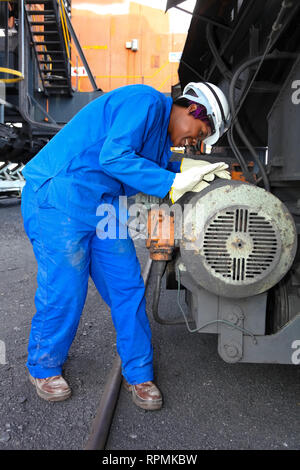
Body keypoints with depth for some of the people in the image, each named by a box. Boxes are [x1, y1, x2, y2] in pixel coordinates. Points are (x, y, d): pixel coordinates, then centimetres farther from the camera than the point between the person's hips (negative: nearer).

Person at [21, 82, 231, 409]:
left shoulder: (161, 135, 19)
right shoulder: (146, 101, -12)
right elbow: (114, 156, -23)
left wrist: (190, 172, 7)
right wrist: (173, 183, -21)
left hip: (102, 204, 9)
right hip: (58, 197, -9)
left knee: (127, 286, 4)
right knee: (64, 290, -3)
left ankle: (138, 374, 17)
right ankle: (43, 369, 23)